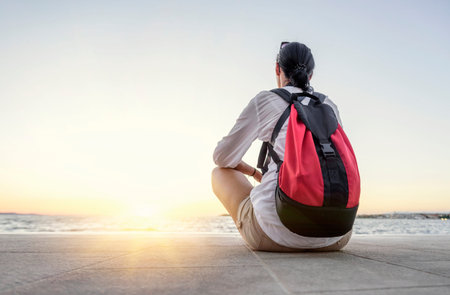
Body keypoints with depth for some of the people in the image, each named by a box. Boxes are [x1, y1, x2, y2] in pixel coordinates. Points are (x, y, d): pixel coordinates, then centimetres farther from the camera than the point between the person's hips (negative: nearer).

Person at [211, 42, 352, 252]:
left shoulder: (265, 100, 5)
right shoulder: (329, 105, 17)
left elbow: (223, 157, 11)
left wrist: (253, 172, 30)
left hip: (275, 233, -5)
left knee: (220, 173, 23)